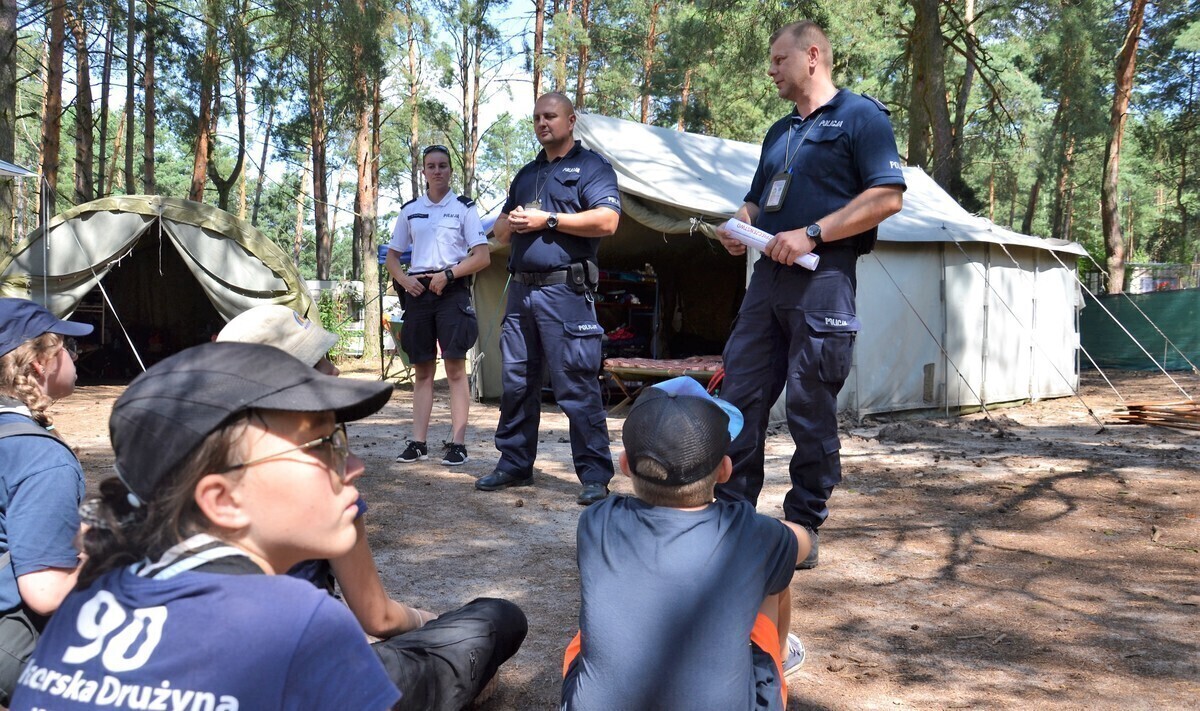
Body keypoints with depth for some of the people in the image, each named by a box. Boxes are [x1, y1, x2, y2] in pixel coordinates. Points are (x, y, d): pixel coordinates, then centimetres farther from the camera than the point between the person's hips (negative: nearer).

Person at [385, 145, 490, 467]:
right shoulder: (410, 210, 14)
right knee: (422, 371, 6)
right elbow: (392, 256, 18)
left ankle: (458, 444, -6)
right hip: (418, 291, 4)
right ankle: (418, 443, 9)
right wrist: (404, 280, -2)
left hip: (452, 291, -4)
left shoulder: (464, 207, 4)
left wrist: (448, 274, -14)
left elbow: (483, 257, -3)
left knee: (455, 369, -7)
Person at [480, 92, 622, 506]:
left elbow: (607, 220, -13)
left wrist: (548, 220, -13)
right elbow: (500, 231, 27)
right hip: (521, 289, 7)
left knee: (577, 386, -8)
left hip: (565, 290, -7)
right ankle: (514, 465, 21)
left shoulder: (591, 167, 3)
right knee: (516, 382, 10)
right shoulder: (526, 175, 24)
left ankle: (595, 475, -2)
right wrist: (511, 223, 2)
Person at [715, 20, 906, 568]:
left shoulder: (859, 115, 1)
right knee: (739, 400, 3)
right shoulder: (779, 133, 24)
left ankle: (804, 528, 10)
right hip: (768, 277, 7)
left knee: (811, 411, -2)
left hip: (822, 281, -7)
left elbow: (888, 196, -10)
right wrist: (738, 228, 7)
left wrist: (811, 234, -17)